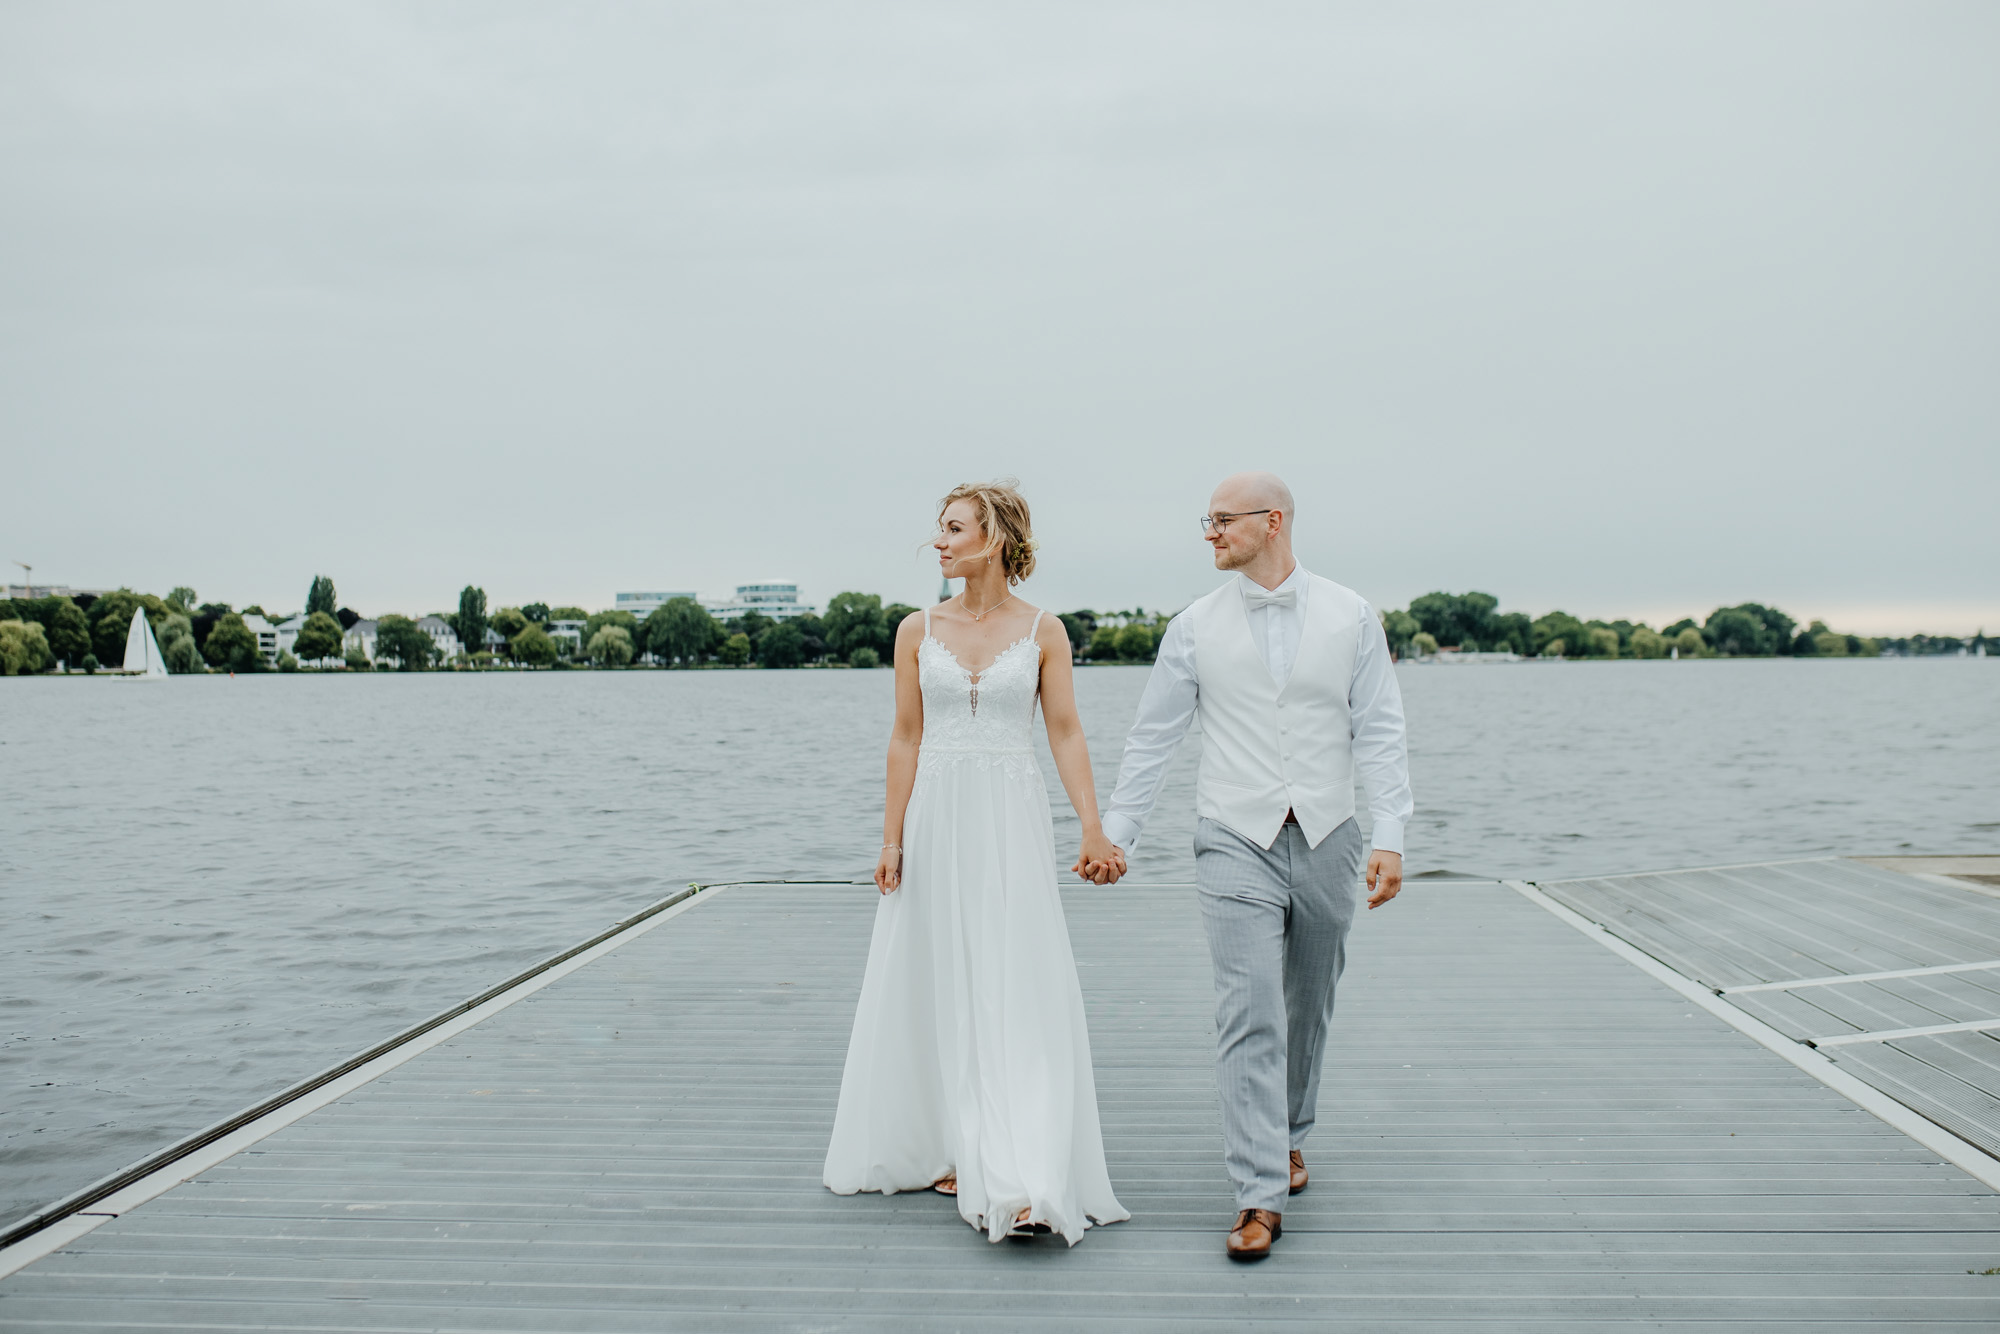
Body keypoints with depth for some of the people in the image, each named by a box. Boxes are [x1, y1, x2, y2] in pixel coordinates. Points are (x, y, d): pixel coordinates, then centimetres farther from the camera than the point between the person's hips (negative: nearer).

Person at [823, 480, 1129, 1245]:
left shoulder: (1043, 633, 1)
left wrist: (1093, 829, -8)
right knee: (939, 987, 7)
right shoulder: (918, 630, 5)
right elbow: (906, 738, 6)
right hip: (936, 817, 2)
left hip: (1012, 821, -2)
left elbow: (1066, 735, 1)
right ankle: (943, 1152, 22)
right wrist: (892, 839, 1)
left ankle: (1023, 1182, -8)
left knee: (1017, 992, -7)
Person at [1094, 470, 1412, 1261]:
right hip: (1236, 843, -1)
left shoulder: (1350, 617, 2)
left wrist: (1390, 837, -9)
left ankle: (1289, 1135, 38)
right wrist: (1115, 834, 1)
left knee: (1308, 1008, 15)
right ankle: (1260, 1196, -5)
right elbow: (1152, 738, 5)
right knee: (1250, 1018, -8)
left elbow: (1379, 734, 0)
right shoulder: (1196, 627, 1)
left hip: (1326, 840, 2)